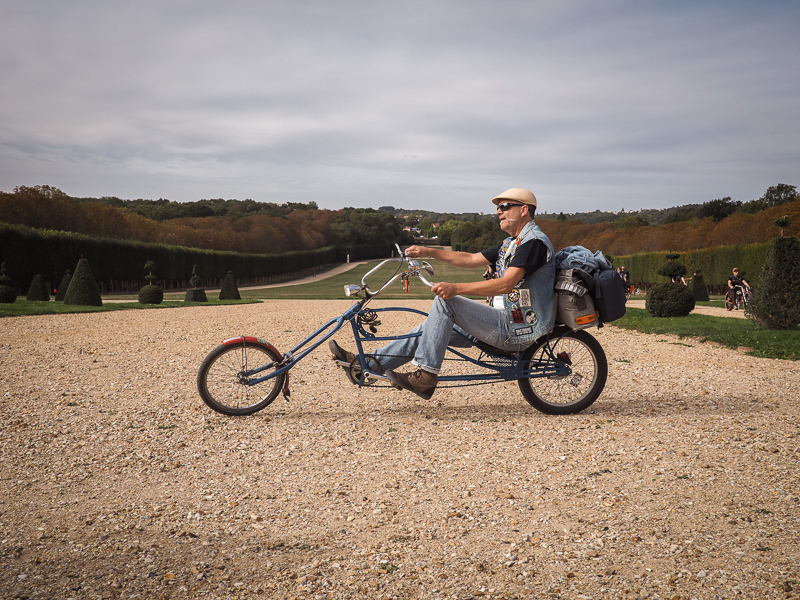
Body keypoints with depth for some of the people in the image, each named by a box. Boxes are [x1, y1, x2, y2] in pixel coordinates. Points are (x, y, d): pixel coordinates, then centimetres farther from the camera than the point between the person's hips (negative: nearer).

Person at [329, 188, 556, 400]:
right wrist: (428, 252, 11)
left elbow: (506, 284, -27)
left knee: (445, 302, -22)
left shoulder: (533, 241, -14)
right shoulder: (511, 243, 19)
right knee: (428, 329, 5)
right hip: (507, 322, 10)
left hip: (517, 329, -10)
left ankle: (425, 376, -19)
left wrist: (455, 288, -33)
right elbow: (471, 259, 20)